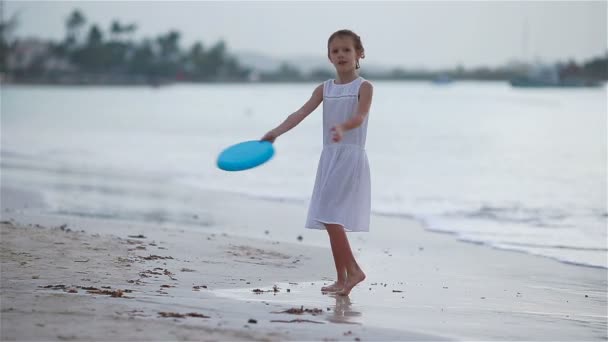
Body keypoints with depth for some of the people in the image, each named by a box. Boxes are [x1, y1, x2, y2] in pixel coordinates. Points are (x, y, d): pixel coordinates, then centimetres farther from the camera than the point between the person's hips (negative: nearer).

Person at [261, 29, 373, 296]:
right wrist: (276, 132, -15)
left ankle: (353, 270, -4)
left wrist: (342, 128, -43)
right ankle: (342, 278, 11)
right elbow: (301, 113, 0)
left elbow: (360, 116, -22)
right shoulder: (325, 88, 11)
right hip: (329, 156, 6)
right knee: (331, 220, 6)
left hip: (351, 157, -6)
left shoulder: (364, 87, -4)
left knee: (330, 216, -14)